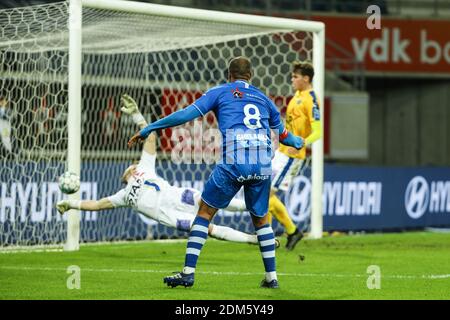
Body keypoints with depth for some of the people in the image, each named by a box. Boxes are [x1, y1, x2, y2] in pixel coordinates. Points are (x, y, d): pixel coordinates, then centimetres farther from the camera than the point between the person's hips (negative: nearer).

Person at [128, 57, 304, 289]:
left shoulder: (220, 92, 14)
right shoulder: (263, 99, 25)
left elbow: (187, 114, 4)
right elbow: (283, 135, 35)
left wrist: (148, 129, 9)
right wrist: (298, 142, 59)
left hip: (233, 163, -3)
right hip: (263, 165, 3)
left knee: (205, 211, 9)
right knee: (260, 218, 21)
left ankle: (188, 272, 1)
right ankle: (271, 277, 17)